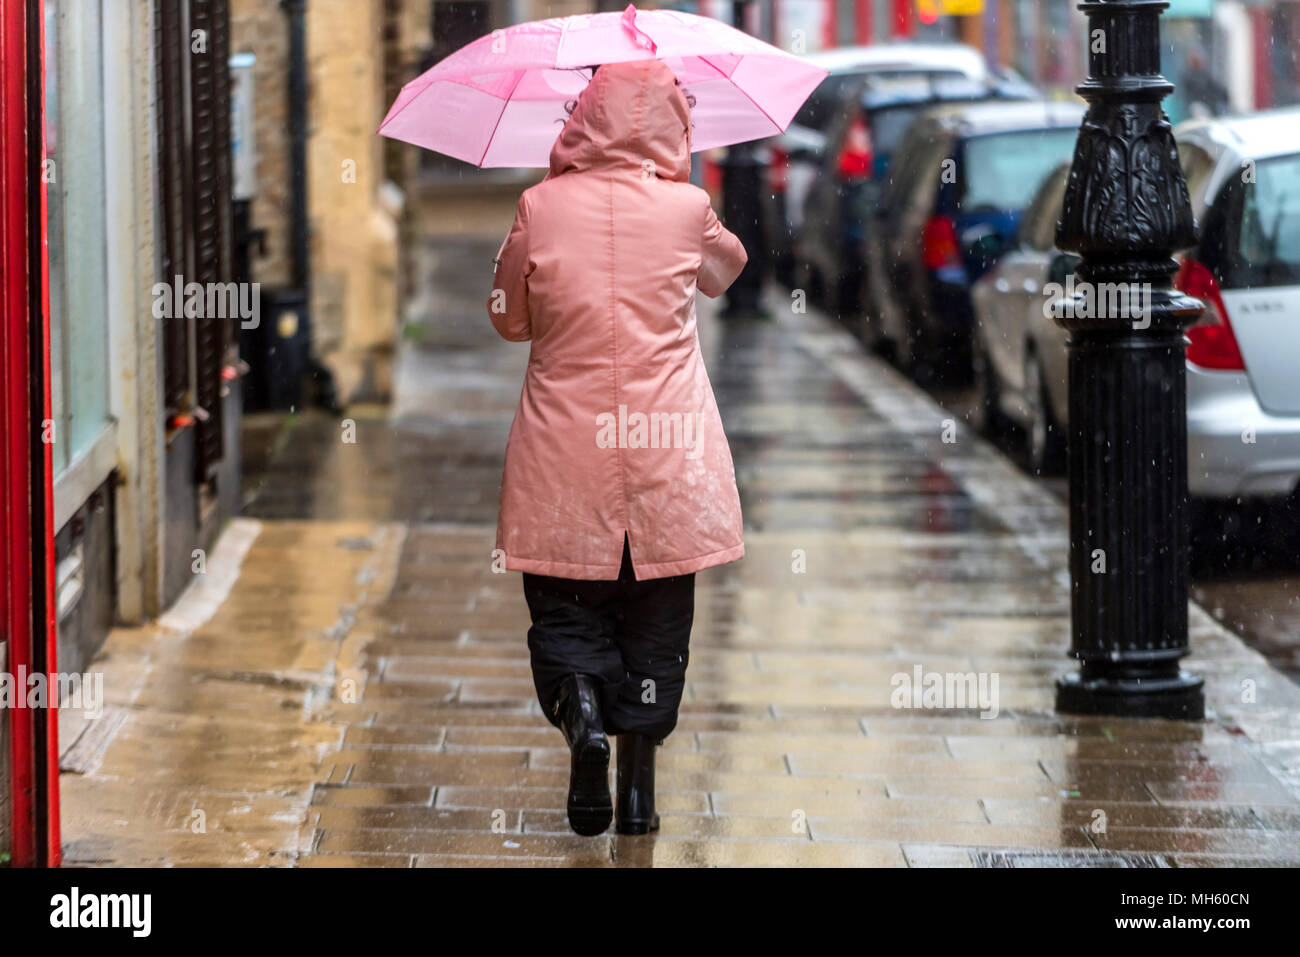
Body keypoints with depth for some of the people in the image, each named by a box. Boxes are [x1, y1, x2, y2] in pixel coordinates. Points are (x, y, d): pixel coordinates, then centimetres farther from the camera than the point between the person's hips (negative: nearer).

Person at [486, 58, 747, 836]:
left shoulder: (541, 207, -4)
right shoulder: (687, 209, -2)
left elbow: (509, 318, 8)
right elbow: (727, 269, 20)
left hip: (564, 450, 0)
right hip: (667, 452, 0)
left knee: (563, 609, 10)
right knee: (656, 621, 10)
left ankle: (580, 711, -19)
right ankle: (638, 790, 9)